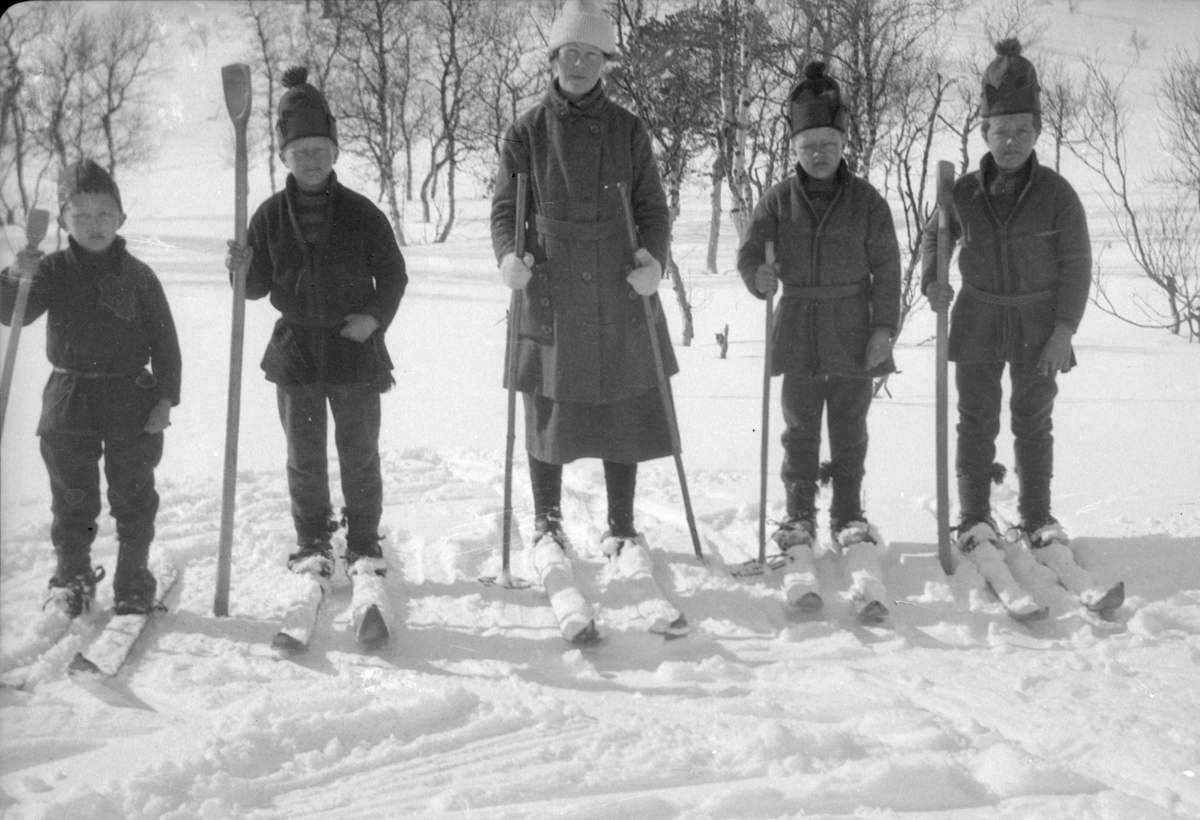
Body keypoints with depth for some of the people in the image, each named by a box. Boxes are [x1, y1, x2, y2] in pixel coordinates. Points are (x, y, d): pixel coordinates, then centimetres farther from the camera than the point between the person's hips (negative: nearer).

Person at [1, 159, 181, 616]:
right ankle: (71, 581, 25)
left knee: (134, 501, 7)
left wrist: (165, 399, -8)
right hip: (69, 405, 1)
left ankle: (134, 586, 21)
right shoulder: (53, 272, 0)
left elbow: (165, 343, -1)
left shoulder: (137, 277, -3)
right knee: (72, 502, 10)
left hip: (132, 404, -1)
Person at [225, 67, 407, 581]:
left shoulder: (361, 213, -4)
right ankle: (312, 544, 22)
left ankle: (364, 544, 19)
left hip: (354, 348, -1)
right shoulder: (271, 216, 0)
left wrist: (376, 317, -11)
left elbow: (393, 275, 2)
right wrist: (243, 270, -17)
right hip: (296, 350, 2)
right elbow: (259, 287, 4)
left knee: (360, 455, 6)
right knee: (305, 457, 9)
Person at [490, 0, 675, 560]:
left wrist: (654, 258, -11)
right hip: (550, 298, -1)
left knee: (625, 412, 5)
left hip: (620, 300, 1)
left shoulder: (628, 131, 5)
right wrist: (508, 255, -15)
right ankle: (546, 520, 27)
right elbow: (504, 208, 5)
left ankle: (621, 528, 20)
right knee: (548, 411, 7)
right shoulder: (528, 130, 3)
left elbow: (653, 209, 8)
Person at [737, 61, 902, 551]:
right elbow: (750, 251, 3)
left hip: (854, 333, -1)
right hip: (798, 332, 1)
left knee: (849, 429, 9)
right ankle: (800, 514, 18)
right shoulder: (779, 200, 0)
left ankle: (848, 515, 20)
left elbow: (886, 267, -1)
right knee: (800, 428, 8)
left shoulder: (865, 200, -2)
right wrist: (759, 276, -20)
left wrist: (884, 327, -5)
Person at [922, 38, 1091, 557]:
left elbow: (1076, 266, -7)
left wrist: (1064, 330, -11)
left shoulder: (1057, 194, -11)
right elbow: (934, 235, 14)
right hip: (978, 320, 1)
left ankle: (1038, 517, 19)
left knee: (1034, 422, 8)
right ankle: (975, 517, 12)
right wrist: (932, 280, -4)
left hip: (1038, 325, -1)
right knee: (977, 421, 5)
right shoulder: (964, 192, -6)